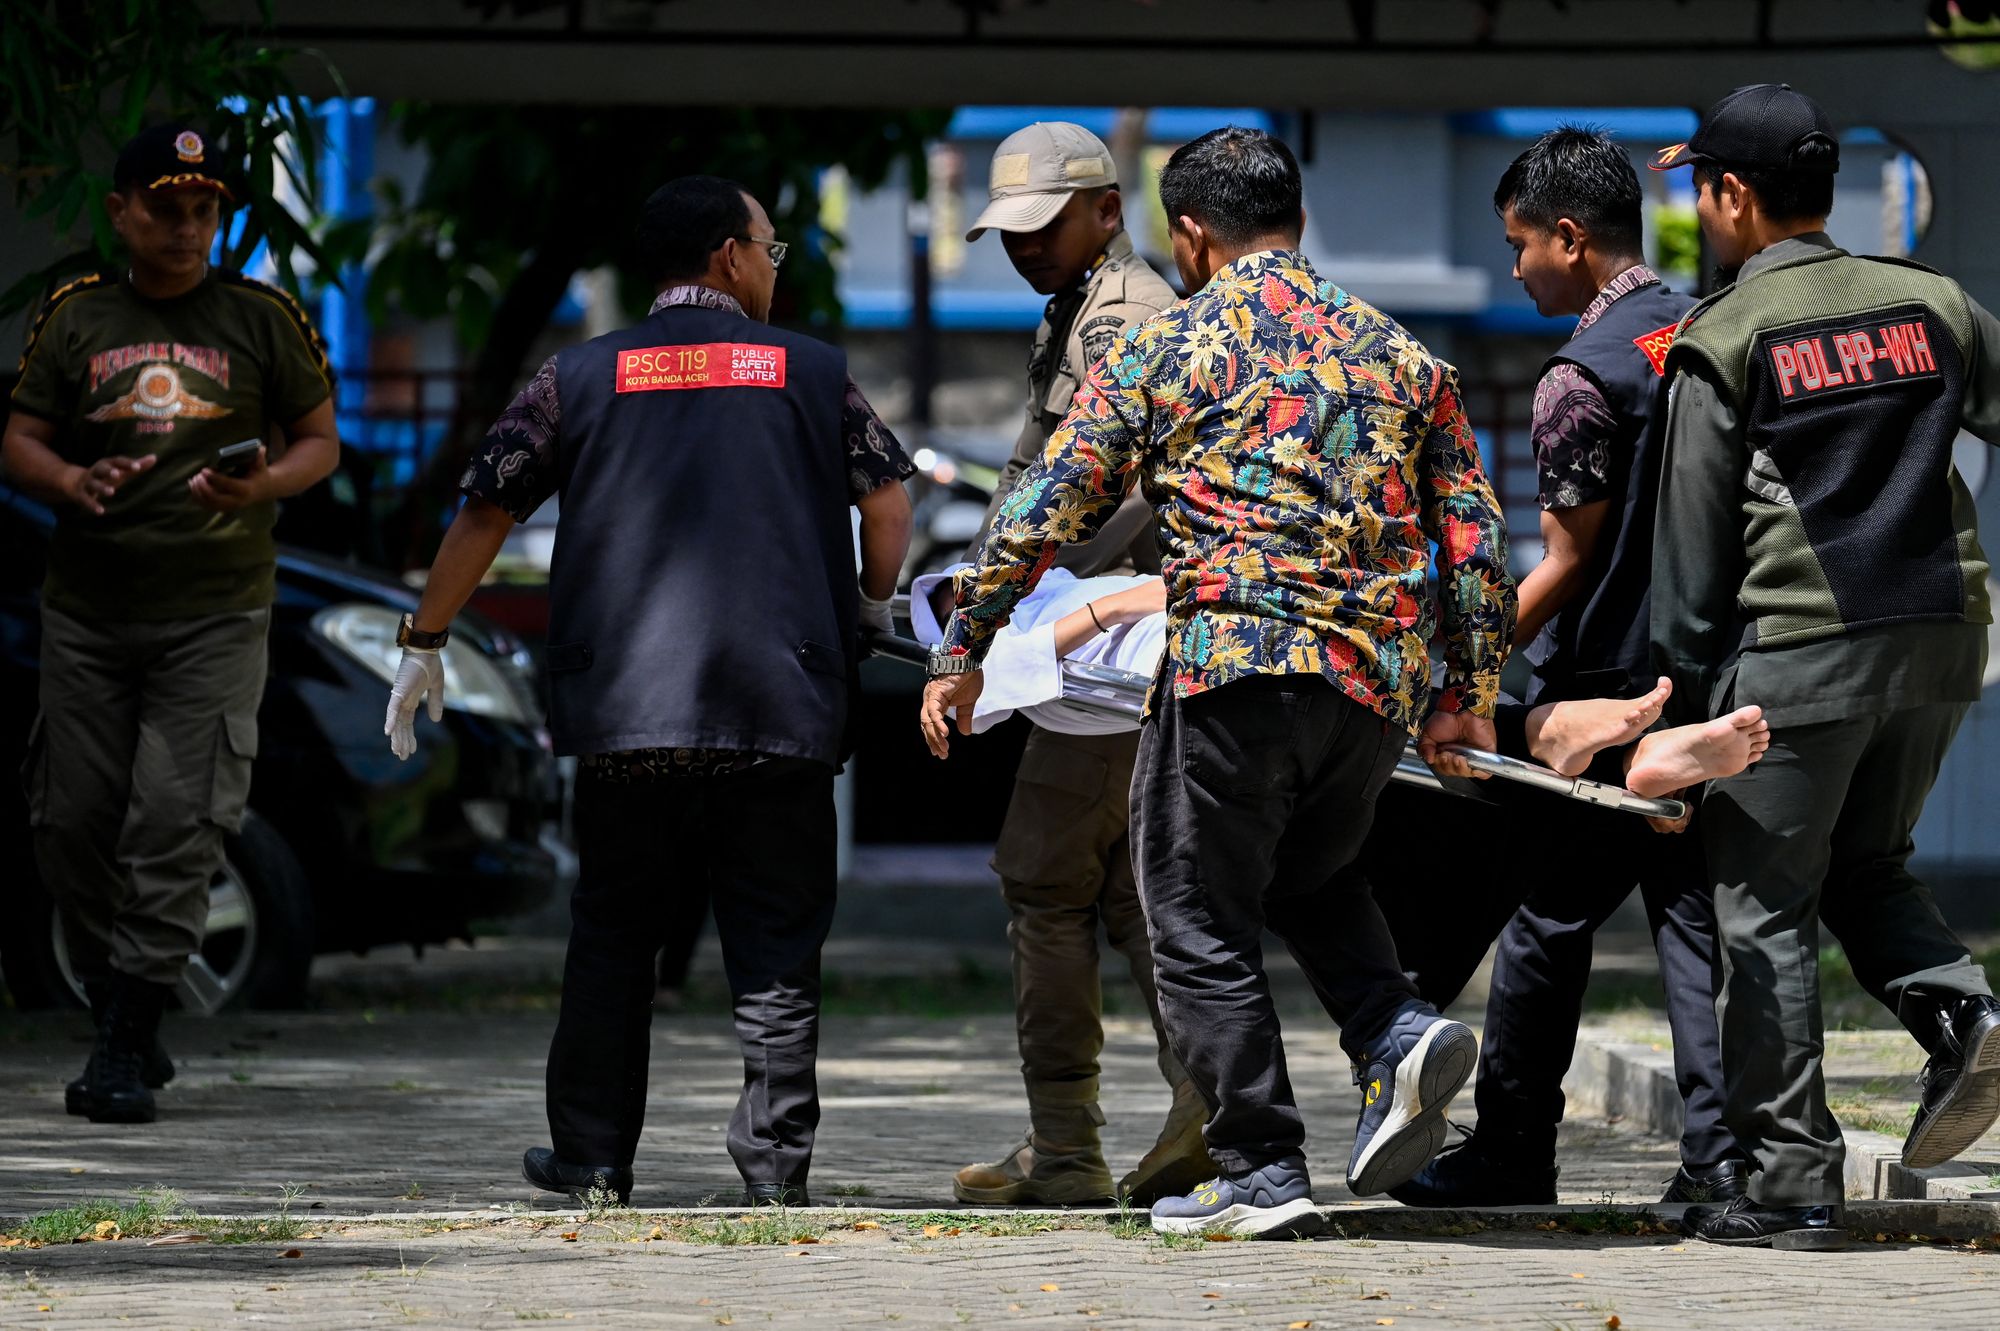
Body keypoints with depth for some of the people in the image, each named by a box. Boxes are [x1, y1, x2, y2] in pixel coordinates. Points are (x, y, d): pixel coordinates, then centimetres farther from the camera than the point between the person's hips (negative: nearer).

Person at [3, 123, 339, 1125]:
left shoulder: (262, 318, 4)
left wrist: (261, 485, -13)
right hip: (88, 609, 2)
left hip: (214, 614, -2)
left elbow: (319, 442, 9)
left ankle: (123, 1055, -10)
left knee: (177, 820, -11)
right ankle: (126, 1016, 20)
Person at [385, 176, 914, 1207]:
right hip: (781, 707, -1)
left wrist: (423, 641, 16)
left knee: (612, 938, 12)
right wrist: (870, 604, 23)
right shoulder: (811, 371, 8)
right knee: (777, 947, 5)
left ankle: (594, 1160, 14)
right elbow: (888, 499, 3)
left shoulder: (581, 376, 8)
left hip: (625, 707, 1)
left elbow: (485, 513, 7)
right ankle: (774, 1168, 1)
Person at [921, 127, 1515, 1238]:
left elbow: (1046, 511, 3)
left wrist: (961, 649, 11)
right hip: (1382, 677, 5)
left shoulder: (1161, 348, 3)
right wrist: (1471, 694, 18)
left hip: (1235, 662, -5)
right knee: (1306, 876, 27)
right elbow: (1475, 533, 13)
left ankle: (1262, 1173, 1)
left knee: (1202, 923, 6)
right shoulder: (1397, 352, 15)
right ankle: (1400, 1033, 2)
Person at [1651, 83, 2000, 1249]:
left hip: (1799, 648, -5)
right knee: (1866, 864, 22)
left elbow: (1696, 538, -4)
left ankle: (1795, 1183, 0)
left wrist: (1687, 684, 2)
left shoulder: (1724, 341, -5)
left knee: (1766, 907, 3)